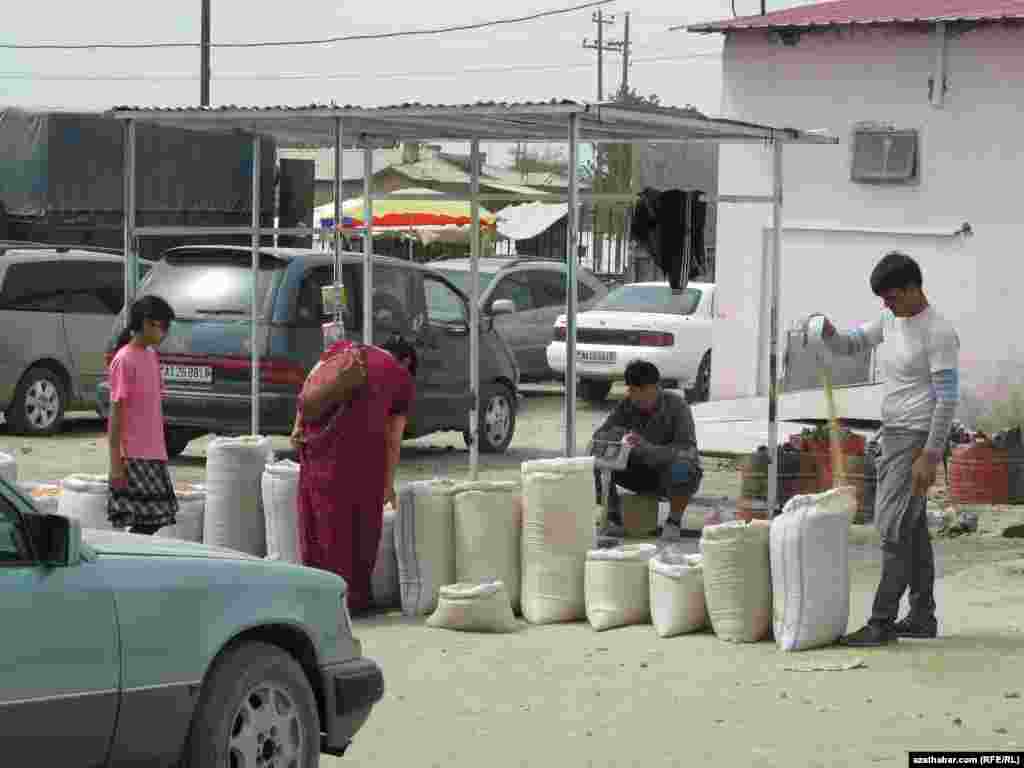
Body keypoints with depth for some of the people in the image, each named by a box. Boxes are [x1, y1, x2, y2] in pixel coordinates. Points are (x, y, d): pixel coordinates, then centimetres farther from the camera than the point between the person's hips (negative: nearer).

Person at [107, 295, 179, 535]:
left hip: (154, 455, 8)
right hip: (133, 458, -8)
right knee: (144, 522, -7)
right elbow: (116, 412, -14)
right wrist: (116, 463, -17)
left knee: (153, 520, 8)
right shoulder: (124, 360, -12)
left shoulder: (151, 356, 13)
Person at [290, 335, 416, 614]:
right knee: (359, 521, 10)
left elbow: (311, 380, 10)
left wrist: (299, 424, 6)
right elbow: (393, 439, 14)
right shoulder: (402, 380, 17)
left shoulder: (344, 348, 24)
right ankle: (354, 596, 13)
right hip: (362, 443, -3)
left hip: (320, 438, 3)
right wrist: (388, 483, 20)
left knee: (320, 515, 13)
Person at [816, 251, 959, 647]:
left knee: (894, 526, -12)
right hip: (894, 435, 9)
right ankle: (922, 617, 18)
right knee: (912, 528, 12)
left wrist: (930, 456, -21)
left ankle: (882, 621, -11)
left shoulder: (938, 333, -16)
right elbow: (849, 345, 14)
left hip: (919, 439, -9)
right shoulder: (892, 320, 9)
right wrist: (827, 332, -10)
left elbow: (948, 399, -18)